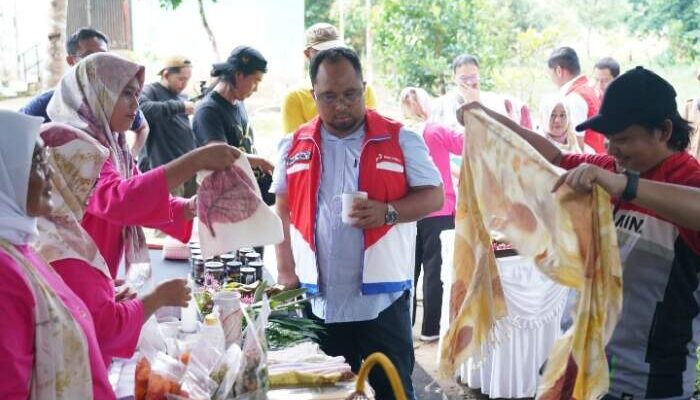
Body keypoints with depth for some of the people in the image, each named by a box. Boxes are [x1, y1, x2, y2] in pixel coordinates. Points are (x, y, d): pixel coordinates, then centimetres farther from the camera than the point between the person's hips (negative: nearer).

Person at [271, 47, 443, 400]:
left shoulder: (399, 140, -2)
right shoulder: (295, 146, 6)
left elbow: (434, 196, -2)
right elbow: (282, 209, 13)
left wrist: (388, 212, -20)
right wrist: (286, 270, 3)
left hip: (382, 300, -3)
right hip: (320, 303, 3)